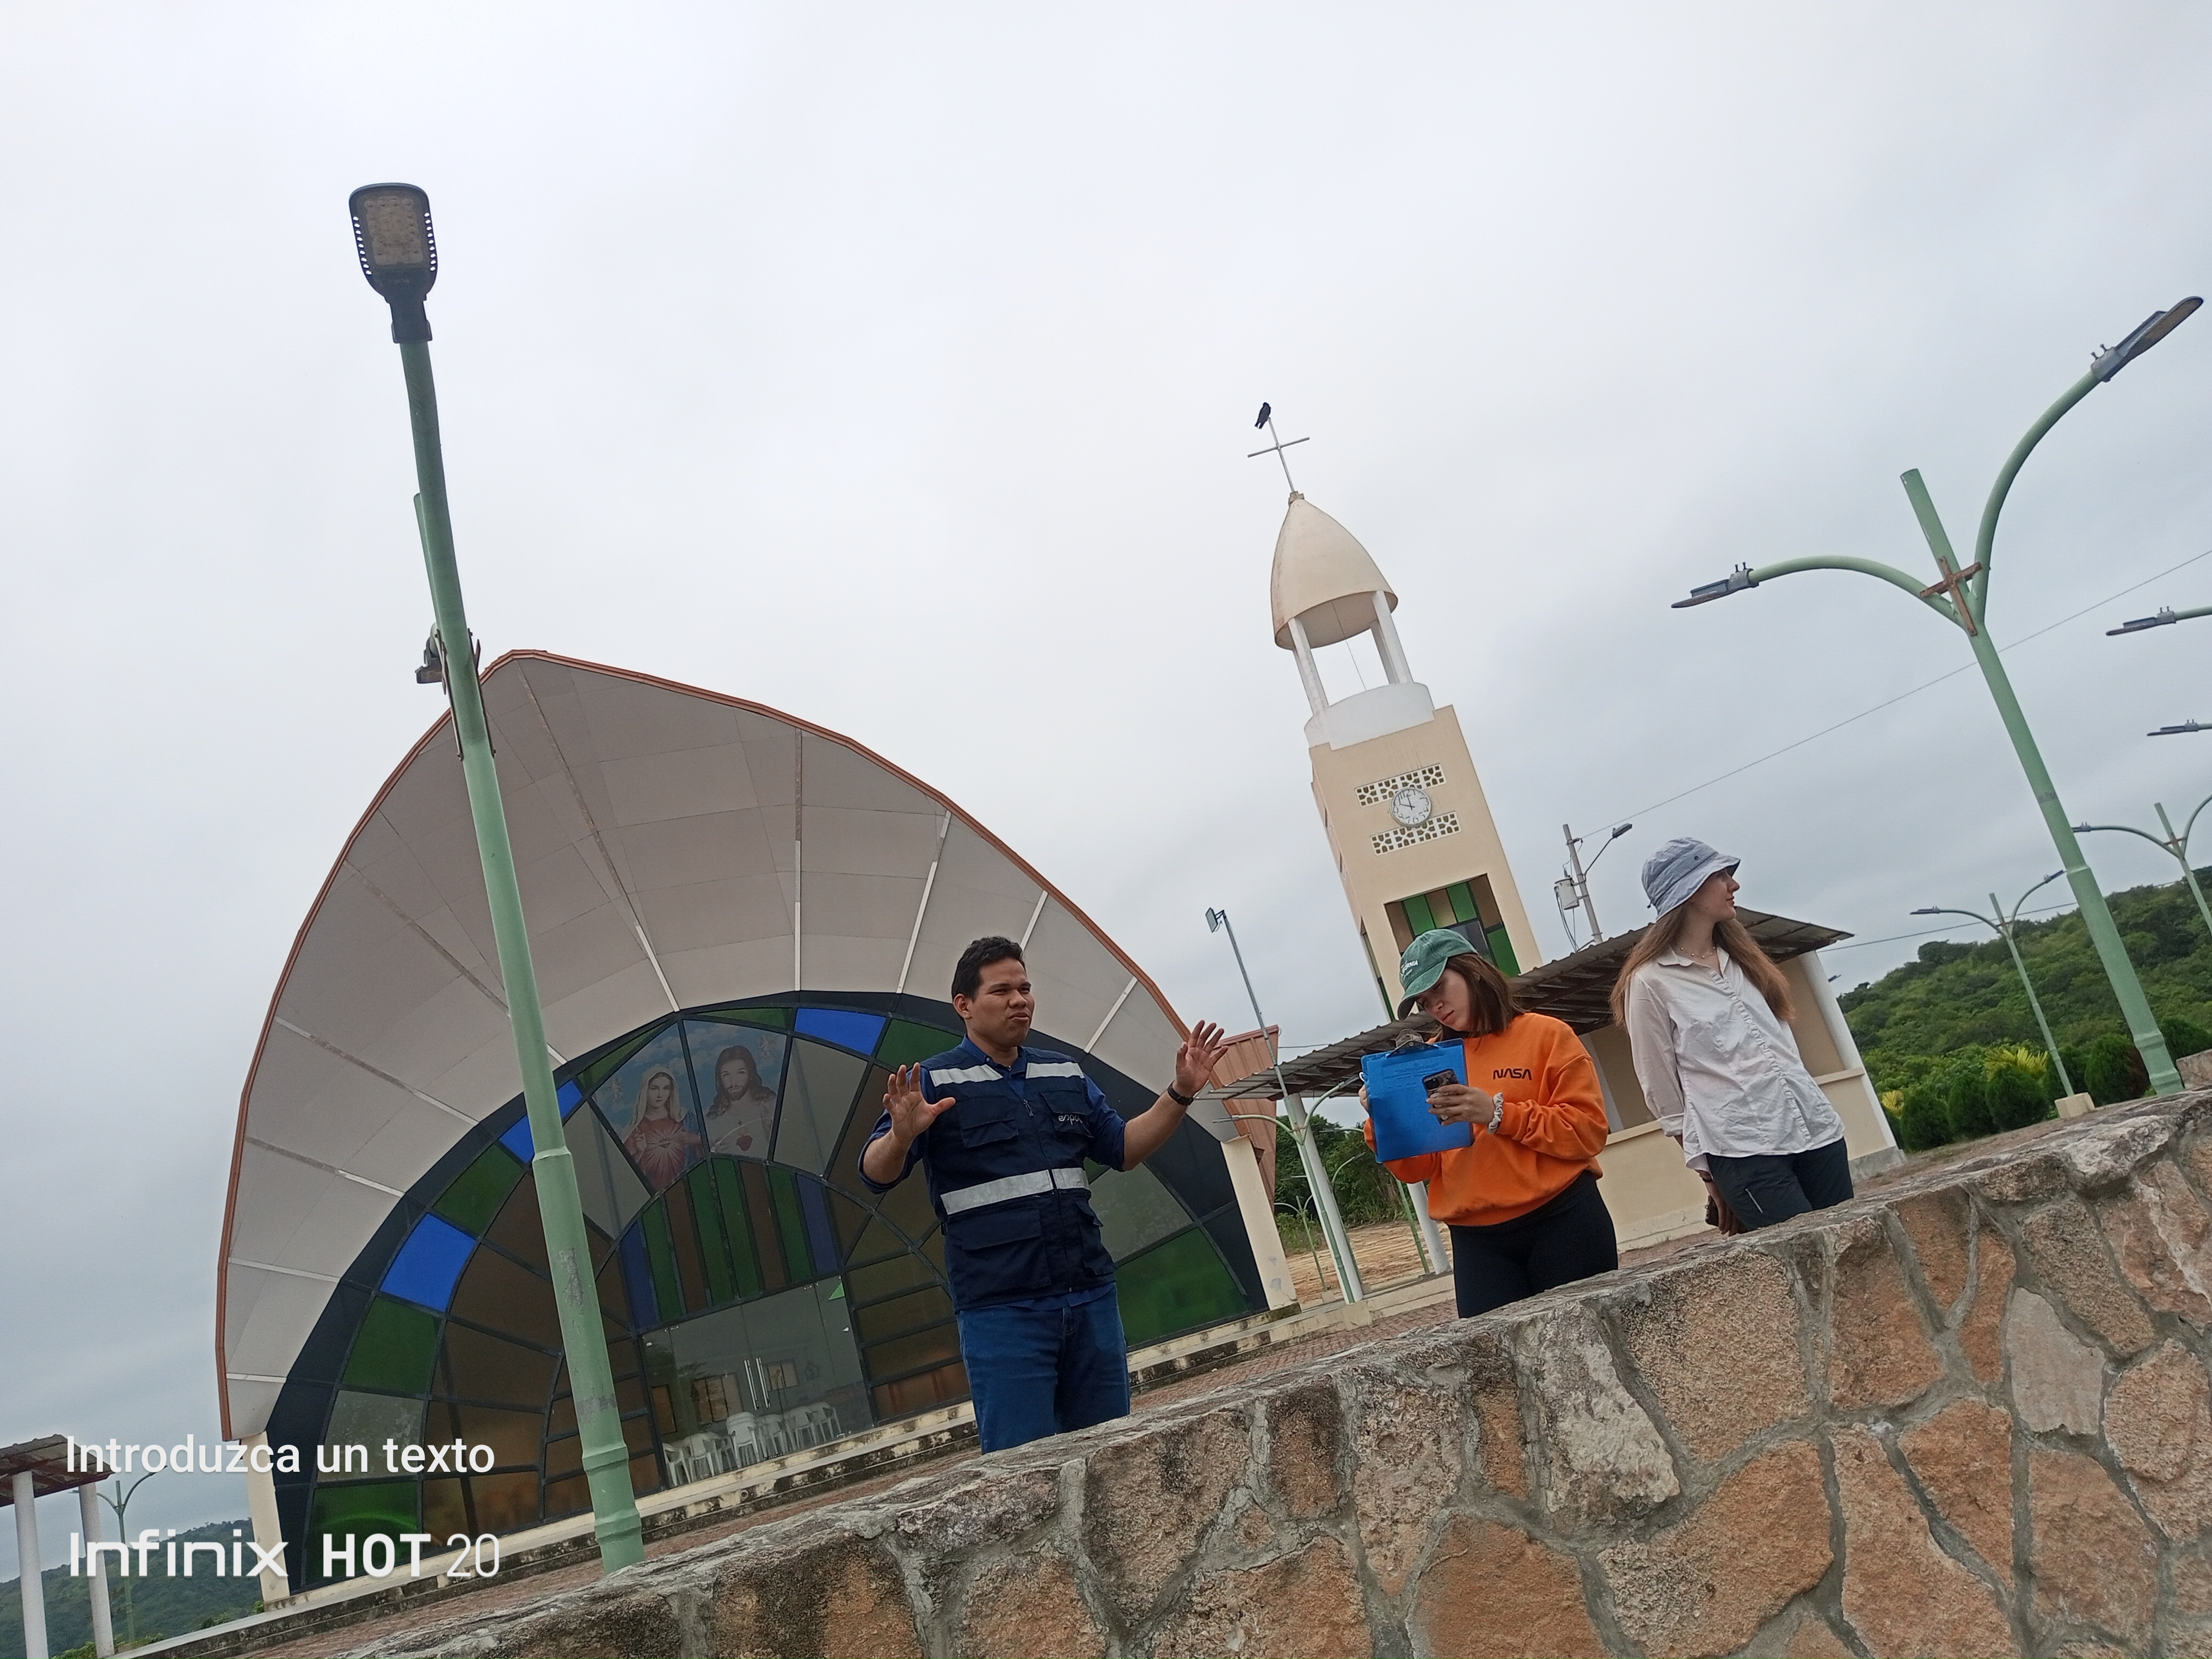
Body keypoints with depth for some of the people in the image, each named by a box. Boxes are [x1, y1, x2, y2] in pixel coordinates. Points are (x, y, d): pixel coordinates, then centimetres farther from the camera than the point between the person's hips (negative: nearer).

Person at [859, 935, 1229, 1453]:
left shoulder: (1065, 1073, 14)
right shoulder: (934, 1081, -3)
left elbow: (1122, 1148, 20)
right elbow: (876, 1174, -9)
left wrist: (1180, 1093, 7)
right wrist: (901, 1135, -31)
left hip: (1092, 1298, 5)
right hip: (1002, 1309, -5)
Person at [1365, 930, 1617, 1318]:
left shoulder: (1547, 1035, 1)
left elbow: (1590, 1130, -9)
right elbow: (1416, 1167, 6)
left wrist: (1498, 1114, -17)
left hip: (1562, 1223, -2)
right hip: (1477, 1241, 3)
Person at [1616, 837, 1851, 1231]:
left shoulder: (1742, 957, 16)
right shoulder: (1651, 982, -3)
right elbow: (1663, 1093, 0)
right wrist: (1709, 1175, 3)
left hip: (1815, 1126, 6)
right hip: (1742, 1149, -6)